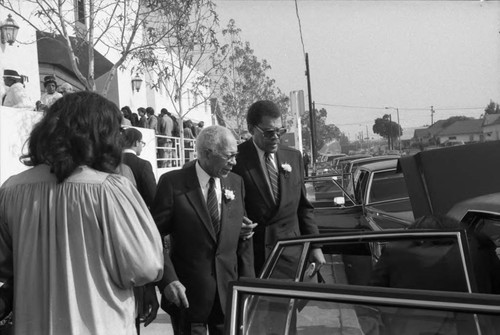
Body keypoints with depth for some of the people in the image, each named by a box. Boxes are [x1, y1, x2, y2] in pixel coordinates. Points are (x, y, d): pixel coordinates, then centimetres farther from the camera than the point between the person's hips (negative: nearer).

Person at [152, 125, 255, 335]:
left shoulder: (236, 183, 3)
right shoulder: (173, 183, -11)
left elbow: (243, 237, 7)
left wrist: (247, 279, 2)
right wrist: (167, 279, -18)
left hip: (229, 291, 4)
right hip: (187, 293, -4)